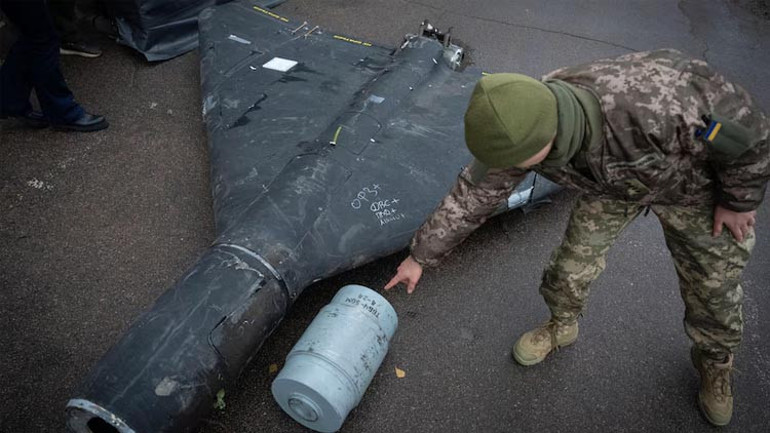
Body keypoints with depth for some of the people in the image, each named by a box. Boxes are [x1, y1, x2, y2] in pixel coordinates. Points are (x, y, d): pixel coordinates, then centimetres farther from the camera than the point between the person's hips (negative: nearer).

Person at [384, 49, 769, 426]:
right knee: (575, 259, 2)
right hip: (613, 181, 3)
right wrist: (420, 257, -10)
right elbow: (472, 195, -18)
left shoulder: (653, 104, -48)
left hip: (693, 181, -2)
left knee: (712, 282, 9)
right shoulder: (522, 127, -31)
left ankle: (715, 360, 39)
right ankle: (561, 325, 33)